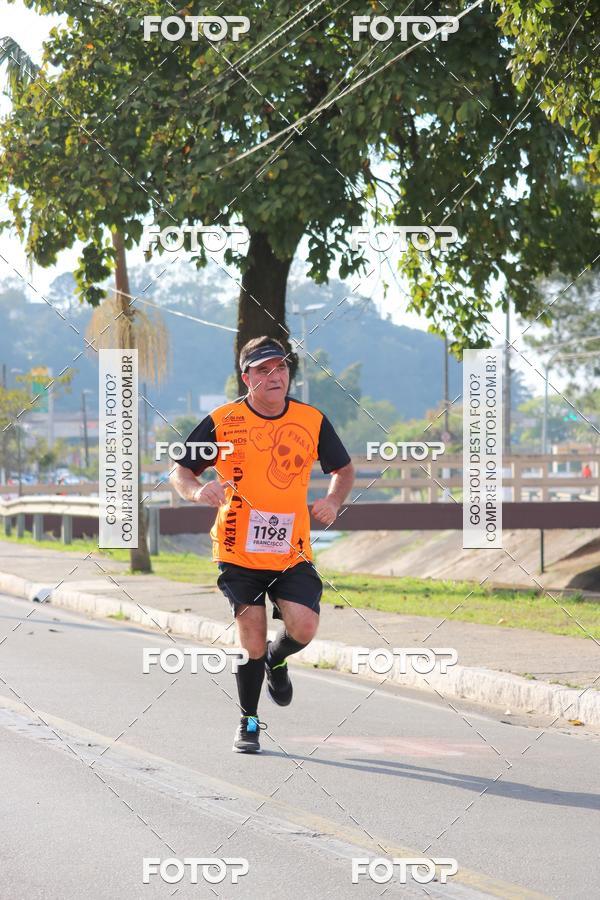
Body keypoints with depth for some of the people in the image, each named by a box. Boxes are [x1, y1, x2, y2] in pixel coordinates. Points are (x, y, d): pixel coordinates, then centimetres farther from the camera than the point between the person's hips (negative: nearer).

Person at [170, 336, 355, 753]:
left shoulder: (312, 420, 1)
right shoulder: (222, 422, -5)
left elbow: (344, 470, 15)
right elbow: (180, 470, 3)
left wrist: (333, 502, -6)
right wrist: (197, 490, -20)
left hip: (292, 551, 1)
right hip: (238, 551, -1)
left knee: (304, 628, -14)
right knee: (252, 640, -2)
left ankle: (276, 661, 23)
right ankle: (248, 723, 19)